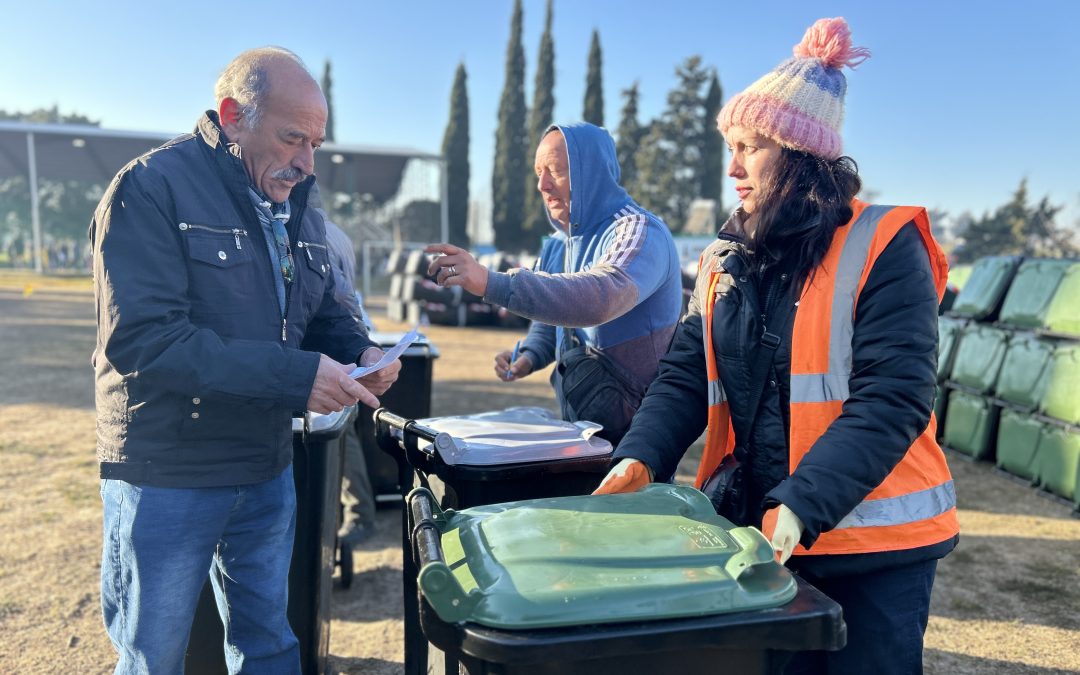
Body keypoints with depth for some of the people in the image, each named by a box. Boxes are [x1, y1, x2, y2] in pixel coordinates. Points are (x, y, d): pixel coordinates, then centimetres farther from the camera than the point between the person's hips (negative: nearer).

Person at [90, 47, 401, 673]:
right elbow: (141, 337, -25)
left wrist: (361, 352, -9)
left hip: (269, 473, 6)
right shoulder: (151, 187, -15)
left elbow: (326, 313, 14)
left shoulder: (296, 206, 7)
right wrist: (295, 374, -29)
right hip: (166, 478, -6)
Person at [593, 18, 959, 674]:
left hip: (871, 544, -4)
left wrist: (802, 506, -28)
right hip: (754, 530, 5)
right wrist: (640, 458, -14)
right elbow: (686, 374, 2)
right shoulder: (728, 257, 5)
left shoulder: (882, 248, -12)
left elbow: (891, 399, -19)